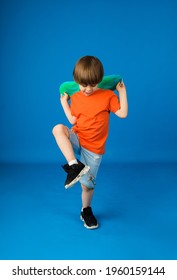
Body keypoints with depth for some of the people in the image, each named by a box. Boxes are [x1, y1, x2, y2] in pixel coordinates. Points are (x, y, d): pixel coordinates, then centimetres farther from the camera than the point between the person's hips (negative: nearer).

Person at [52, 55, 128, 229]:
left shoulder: (108, 95, -5)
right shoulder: (75, 98, 3)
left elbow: (123, 114, -11)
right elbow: (73, 120, 7)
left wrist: (122, 92, -9)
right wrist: (64, 102, 6)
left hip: (94, 148, -2)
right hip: (76, 140, 2)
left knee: (87, 185, 1)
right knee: (58, 129, -31)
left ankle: (86, 210, 31)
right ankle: (74, 165, -35)